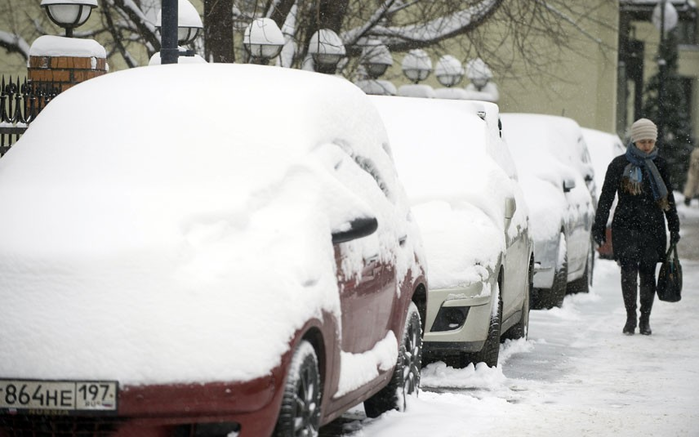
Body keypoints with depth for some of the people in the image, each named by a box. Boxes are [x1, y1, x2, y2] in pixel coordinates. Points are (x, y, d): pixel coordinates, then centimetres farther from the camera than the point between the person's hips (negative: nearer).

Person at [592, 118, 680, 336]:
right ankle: (630, 318, -1)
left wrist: (674, 228, 16)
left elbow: (669, 198, 17)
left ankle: (645, 320, 13)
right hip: (626, 226, -2)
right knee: (628, 272, -11)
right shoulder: (619, 164, 2)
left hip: (653, 228, 2)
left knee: (648, 274, 2)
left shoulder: (660, 165, 9)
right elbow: (606, 197, 5)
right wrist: (599, 227, 2)